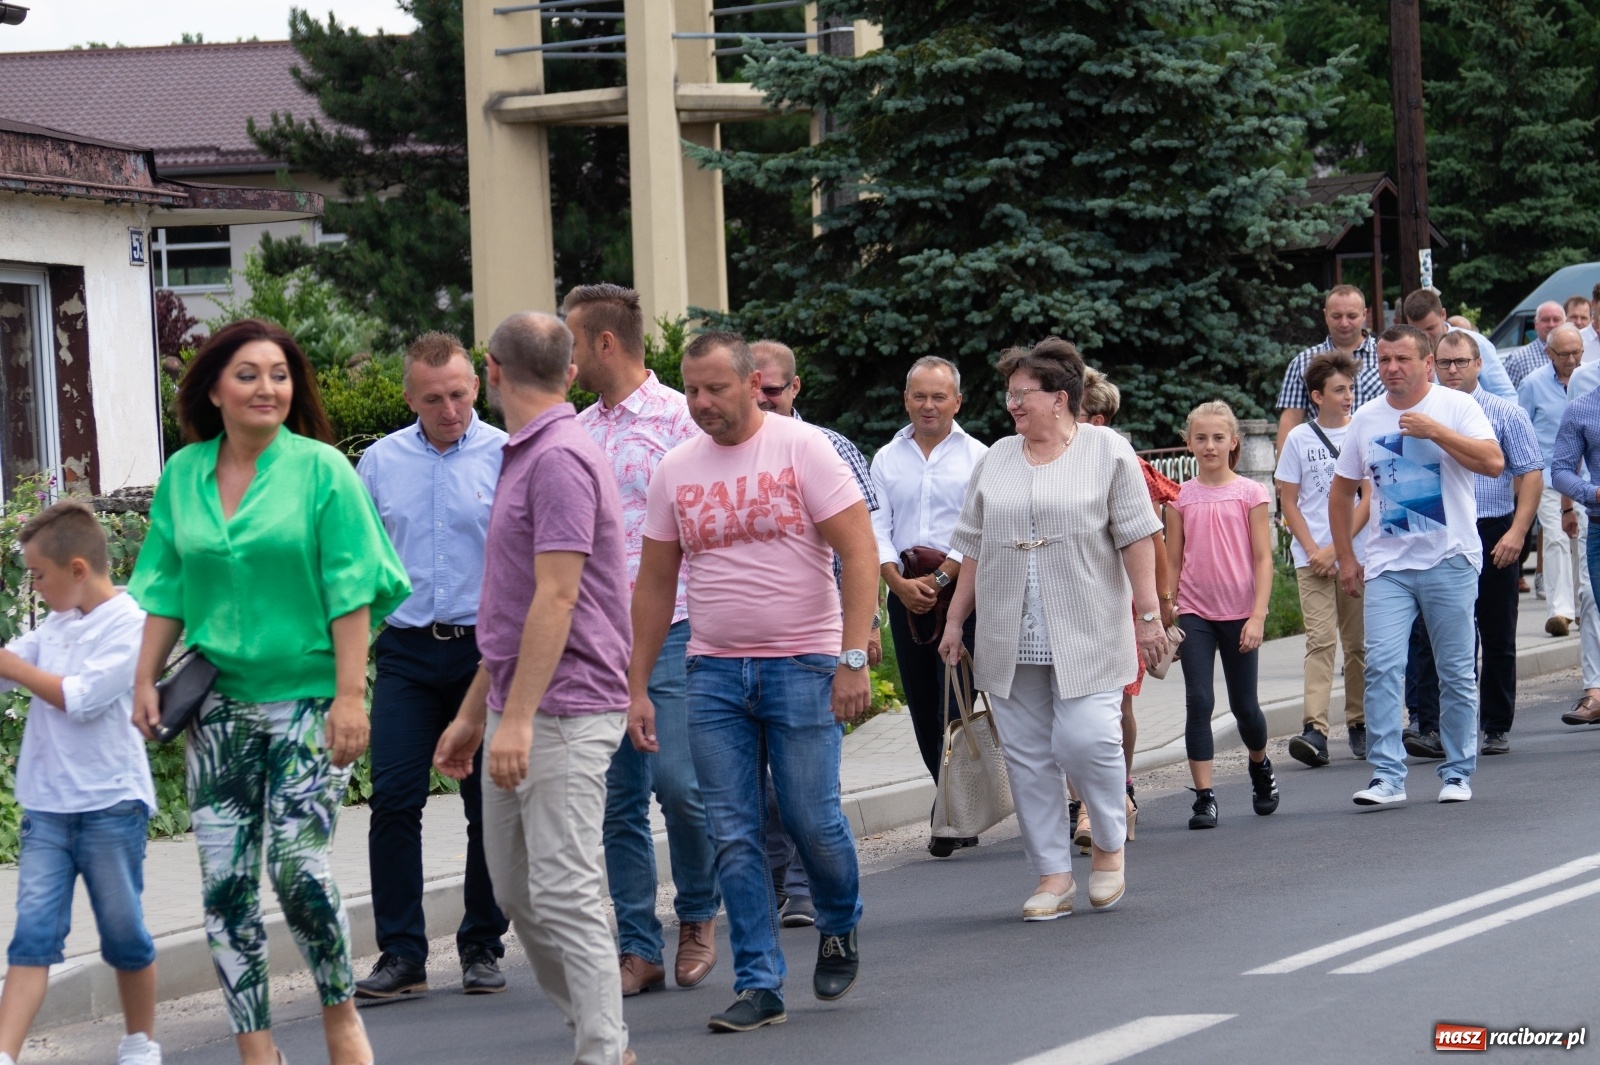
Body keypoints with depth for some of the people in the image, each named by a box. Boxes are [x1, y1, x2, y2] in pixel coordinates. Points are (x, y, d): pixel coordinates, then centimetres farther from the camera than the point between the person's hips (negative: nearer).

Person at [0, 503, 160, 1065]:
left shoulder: (129, 626, -12)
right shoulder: (55, 626, 10)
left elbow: (82, 698, -20)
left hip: (111, 805, -5)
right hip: (47, 807, 5)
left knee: (123, 933, 9)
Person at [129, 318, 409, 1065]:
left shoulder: (321, 469, -5)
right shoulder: (183, 476, 6)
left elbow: (350, 592, -8)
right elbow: (166, 588, 11)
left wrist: (350, 695, -13)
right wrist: (146, 680, 3)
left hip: (306, 699, -4)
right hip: (219, 702, 4)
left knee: (298, 865, -15)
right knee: (224, 882, 1)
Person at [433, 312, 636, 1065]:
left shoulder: (560, 460, -15)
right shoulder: (524, 459, 17)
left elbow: (556, 599, -21)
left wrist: (517, 718, -23)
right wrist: (474, 713, 24)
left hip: (563, 712, -10)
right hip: (518, 710, 10)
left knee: (563, 891, -11)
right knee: (515, 889, 13)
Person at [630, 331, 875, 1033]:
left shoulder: (802, 450, -6)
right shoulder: (676, 470, 7)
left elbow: (860, 553, -9)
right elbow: (654, 583, 13)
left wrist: (853, 658, -17)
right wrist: (637, 686, 9)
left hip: (802, 665, -4)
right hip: (714, 672, 4)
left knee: (812, 819, -2)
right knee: (734, 836, 0)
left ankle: (840, 927, 28)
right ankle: (759, 984, 6)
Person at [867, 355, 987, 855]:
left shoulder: (977, 458, 2)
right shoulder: (887, 459, 12)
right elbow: (877, 528, 5)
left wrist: (939, 580, -15)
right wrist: (900, 582, -10)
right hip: (905, 593, 4)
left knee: (955, 702, -9)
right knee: (922, 708, 5)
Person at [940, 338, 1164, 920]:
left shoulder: (1107, 451, 1)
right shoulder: (996, 460, 13)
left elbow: (1136, 538, -3)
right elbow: (975, 548, 16)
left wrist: (1149, 614, -8)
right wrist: (955, 619, 13)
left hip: (1086, 633, -5)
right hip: (1010, 641, 5)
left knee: (1084, 739, -14)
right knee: (1027, 754, 2)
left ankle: (1110, 844, 11)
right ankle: (1052, 874, 8)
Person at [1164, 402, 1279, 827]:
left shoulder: (1250, 493, -2)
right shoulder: (1181, 497, 3)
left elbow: (1263, 559, -3)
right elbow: (1173, 561, 7)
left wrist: (1258, 616, -11)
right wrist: (1165, 616, 4)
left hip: (1238, 612, -1)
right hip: (1194, 613, 1)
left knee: (1243, 704, 8)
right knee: (1199, 701, -8)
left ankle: (1261, 767, 37)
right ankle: (1204, 796, -6)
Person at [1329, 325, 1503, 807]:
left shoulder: (1457, 407, -2)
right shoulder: (1366, 419, 9)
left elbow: (1493, 463, -15)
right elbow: (1342, 490, 17)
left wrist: (1436, 431, -19)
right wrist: (1346, 558, 12)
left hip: (1449, 560, -3)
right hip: (1387, 564, 3)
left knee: (1456, 672, 4)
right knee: (1382, 667, -10)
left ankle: (1458, 774, 15)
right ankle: (1386, 776, -9)